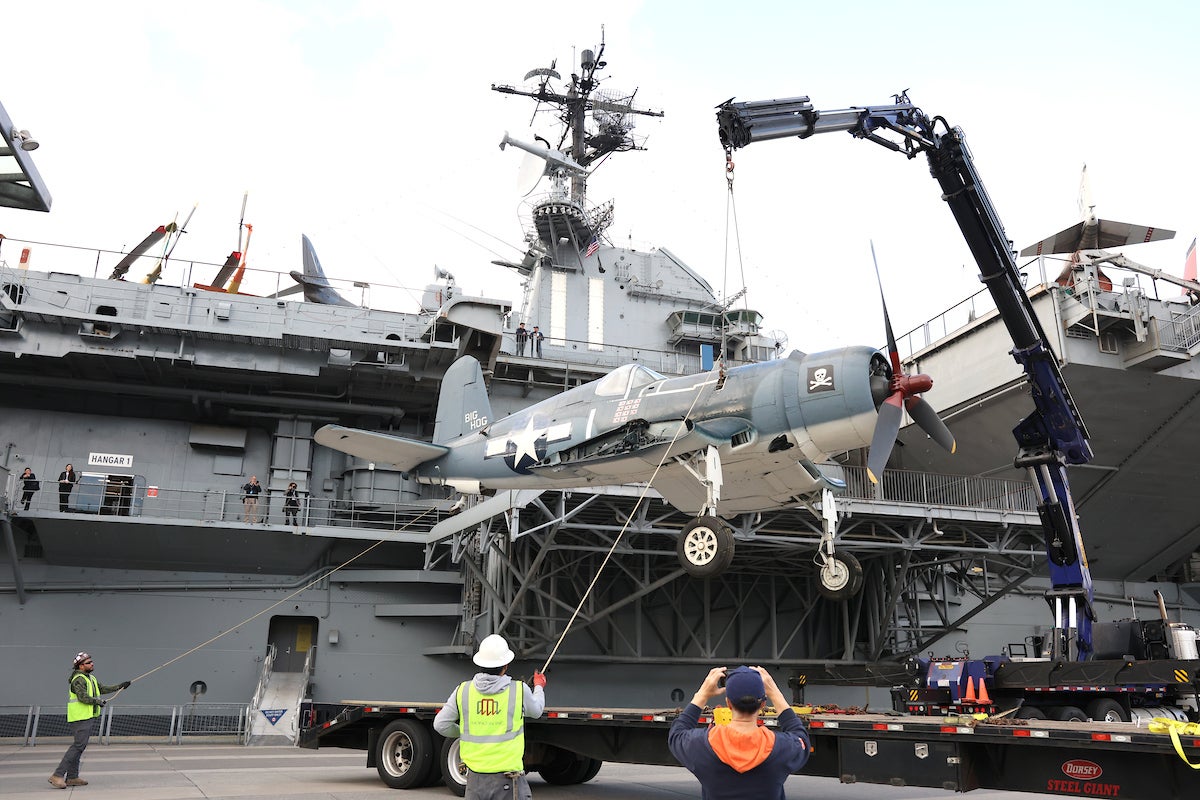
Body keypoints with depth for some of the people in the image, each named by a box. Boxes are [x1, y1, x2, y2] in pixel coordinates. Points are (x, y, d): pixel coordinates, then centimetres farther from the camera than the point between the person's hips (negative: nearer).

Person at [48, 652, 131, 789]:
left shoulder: (91, 678, 18)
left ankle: (72, 777, 13)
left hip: (89, 717, 10)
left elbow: (103, 689, 24)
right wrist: (98, 702, -12)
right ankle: (57, 775, -14)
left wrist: (120, 686, 20)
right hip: (81, 718, -10)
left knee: (80, 746, 9)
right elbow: (83, 697, -22)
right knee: (78, 745, -14)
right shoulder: (78, 680, -12)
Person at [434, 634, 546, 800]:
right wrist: (539, 687, 35)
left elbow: (441, 725, 5)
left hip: (475, 778, 3)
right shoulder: (519, 690, -6)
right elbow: (536, 711, 15)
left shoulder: (463, 690, -1)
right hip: (507, 779, -3)